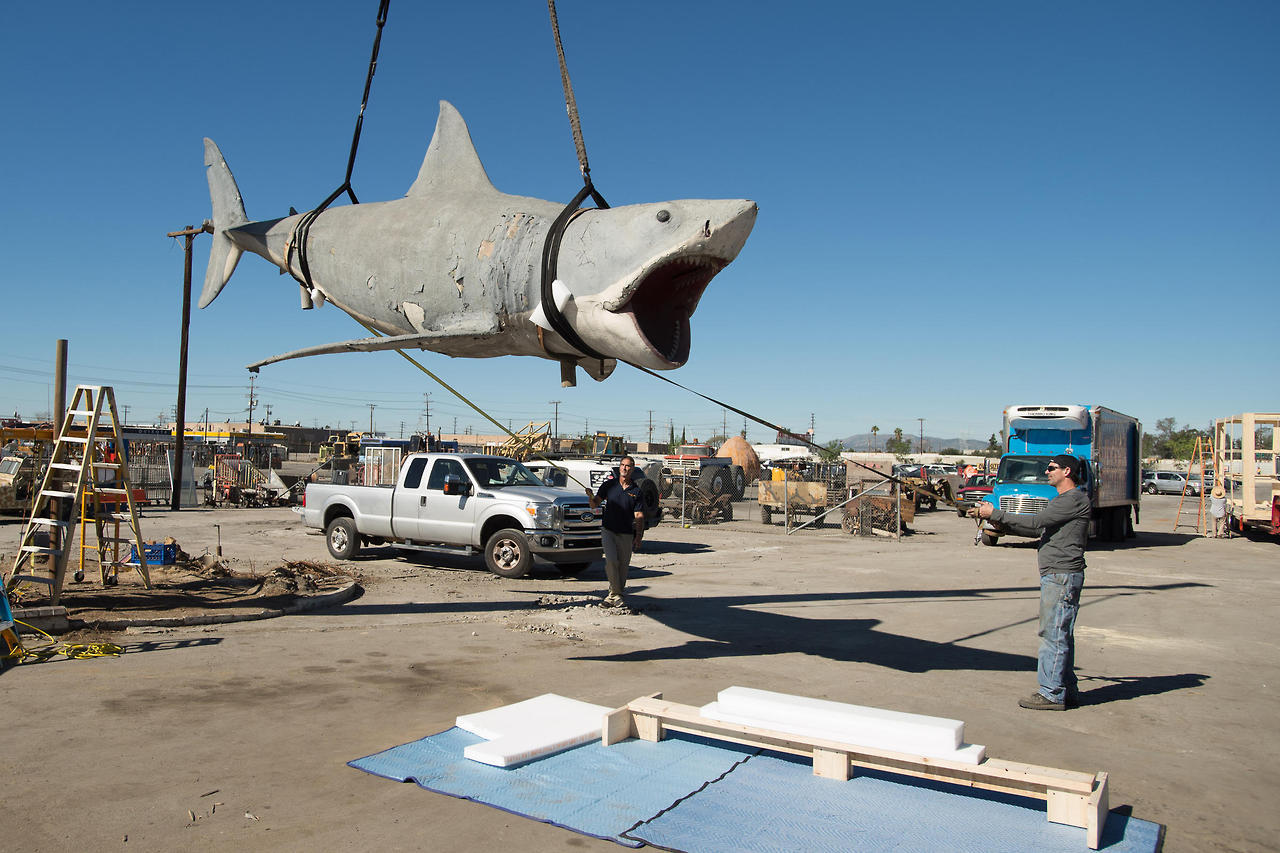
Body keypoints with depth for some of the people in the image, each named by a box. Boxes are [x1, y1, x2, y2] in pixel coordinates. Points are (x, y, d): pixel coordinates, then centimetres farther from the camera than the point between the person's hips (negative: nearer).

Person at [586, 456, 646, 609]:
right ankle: (615, 594, -6)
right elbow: (594, 504, 6)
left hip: (627, 534, 1)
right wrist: (591, 497, -16)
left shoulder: (636, 490, 3)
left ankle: (613, 596, 15)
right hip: (609, 530, -1)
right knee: (612, 561, -16)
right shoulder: (609, 484, 4)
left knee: (623, 565, 3)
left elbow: (639, 516, 0)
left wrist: (639, 536, -9)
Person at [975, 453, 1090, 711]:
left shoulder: (1075, 499, -12)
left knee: (1054, 634, -7)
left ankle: (1051, 694, -3)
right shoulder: (1063, 500, 21)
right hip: (1055, 575, 10)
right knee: (1060, 634, 13)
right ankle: (1065, 691, 20)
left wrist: (995, 513, -12)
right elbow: (1039, 530, 21)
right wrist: (1003, 524, 11)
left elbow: (1036, 522, -17)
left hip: (1062, 576, -10)